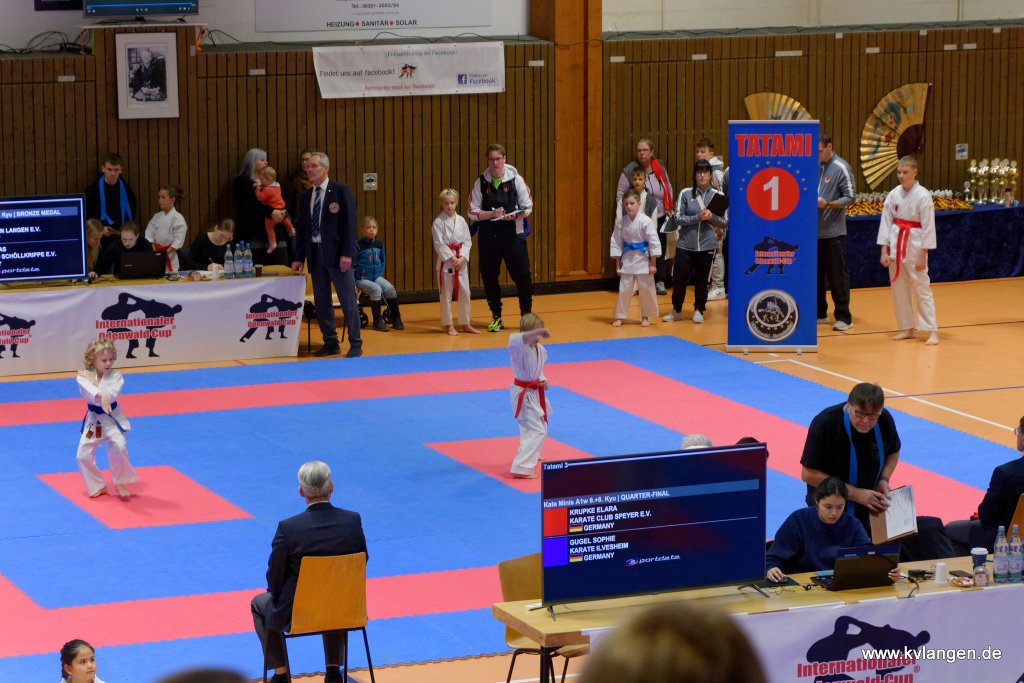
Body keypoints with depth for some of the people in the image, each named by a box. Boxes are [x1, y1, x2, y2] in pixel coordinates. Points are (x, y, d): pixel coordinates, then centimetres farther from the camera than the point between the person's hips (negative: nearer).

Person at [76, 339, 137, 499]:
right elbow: (88, 391, -33)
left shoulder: (116, 377, -9)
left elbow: (111, 394, -27)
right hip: (93, 420, 2)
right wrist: (101, 396, -52)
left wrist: (93, 381, -25)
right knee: (83, 455, 1)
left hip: (112, 418, -2)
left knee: (118, 447, -23)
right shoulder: (84, 375, -11)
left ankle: (119, 483, 1)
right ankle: (98, 486, 23)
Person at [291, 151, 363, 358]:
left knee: (347, 300, -2)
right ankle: (330, 343, 15)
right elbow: (300, 228, 14)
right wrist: (299, 257, 8)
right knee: (321, 302, 7)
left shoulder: (341, 191, -4)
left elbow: (349, 222, -9)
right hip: (315, 253, 6)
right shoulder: (306, 196, 12)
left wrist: (347, 253, -15)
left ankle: (355, 343, 4)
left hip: (337, 253, -5)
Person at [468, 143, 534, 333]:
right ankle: (496, 318, 20)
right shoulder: (481, 183, 2)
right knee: (489, 277, 5)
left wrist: (515, 215, -19)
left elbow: (527, 208, 1)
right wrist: (492, 214, -15)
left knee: (522, 275, -4)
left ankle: (527, 315, 12)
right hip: (488, 237, 1)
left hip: (513, 235, -1)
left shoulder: (516, 180, -1)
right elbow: (473, 212, 2)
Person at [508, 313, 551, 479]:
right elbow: (513, 340, -49)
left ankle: (529, 455, 53)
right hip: (523, 394, -9)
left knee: (540, 427, 28)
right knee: (536, 430, -15)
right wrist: (536, 333, -57)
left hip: (534, 392, 9)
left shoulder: (540, 350, 2)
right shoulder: (519, 348, -23)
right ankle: (521, 468, -15)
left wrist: (542, 380, -2)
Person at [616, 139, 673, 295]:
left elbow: (669, 188, 17)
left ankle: (660, 282, 11)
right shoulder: (629, 170, -5)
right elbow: (620, 193, -2)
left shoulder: (660, 169, 6)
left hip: (659, 218, 4)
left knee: (660, 250, 3)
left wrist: (669, 207, 11)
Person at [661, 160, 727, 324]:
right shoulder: (685, 194, -2)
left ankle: (699, 311, 26)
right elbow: (678, 218, -6)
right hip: (685, 245, 0)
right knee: (680, 279, 2)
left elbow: (725, 222, 2)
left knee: (702, 280, 9)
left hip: (707, 245, 0)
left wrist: (712, 217, -17)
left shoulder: (717, 195, -1)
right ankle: (676, 310, 21)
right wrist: (698, 218, -17)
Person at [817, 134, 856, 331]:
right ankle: (820, 313, 24)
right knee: (816, 273, 13)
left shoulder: (841, 168, -9)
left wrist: (827, 204, -22)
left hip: (833, 231, -6)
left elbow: (850, 197, -10)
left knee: (837, 275, -2)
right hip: (814, 230, 6)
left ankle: (843, 317, 5)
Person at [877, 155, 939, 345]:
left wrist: (922, 255, -12)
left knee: (922, 288, -5)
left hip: (914, 247, -5)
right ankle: (906, 328, 20)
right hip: (895, 245, 5)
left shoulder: (922, 196, -11)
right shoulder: (893, 195, 2)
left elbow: (928, 227, -10)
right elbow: (886, 222, 5)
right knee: (898, 289, 9)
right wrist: (884, 251, 0)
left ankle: (932, 331, -2)